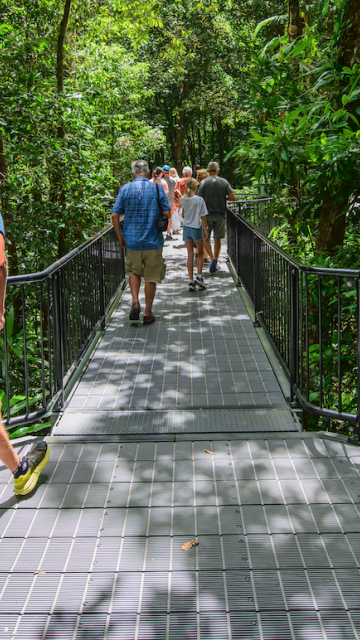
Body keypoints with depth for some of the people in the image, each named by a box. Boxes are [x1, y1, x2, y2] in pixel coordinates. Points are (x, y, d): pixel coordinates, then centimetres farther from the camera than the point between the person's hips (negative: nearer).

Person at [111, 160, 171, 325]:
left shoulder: (125, 189, -1)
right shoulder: (157, 188, -3)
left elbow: (114, 215, -4)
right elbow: (167, 213, -5)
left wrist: (120, 237, 5)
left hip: (132, 240, 1)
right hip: (153, 240, -1)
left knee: (134, 271, 22)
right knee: (151, 277, 9)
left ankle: (135, 302, 3)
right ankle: (148, 313, 15)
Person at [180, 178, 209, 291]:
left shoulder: (182, 199, -2)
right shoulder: (199, 200, -15)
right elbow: (202, 216, -11)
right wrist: (205, 229, -1)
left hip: (186, 228, 4)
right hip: (196, 228, -4)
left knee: (190, 254, 9)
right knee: (200, 253, 15)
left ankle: (191, 281, 8)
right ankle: (199, 276, 2)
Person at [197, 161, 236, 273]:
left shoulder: (204, 182, -6)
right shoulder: (224, 182, -2)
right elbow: (233, 197, -7)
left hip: (207, 214, -1)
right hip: (220, 214, 1)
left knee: (205, 238, 11)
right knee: (217, 239, 13)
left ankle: (212, 258, -9)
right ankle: (215, 262, 10)